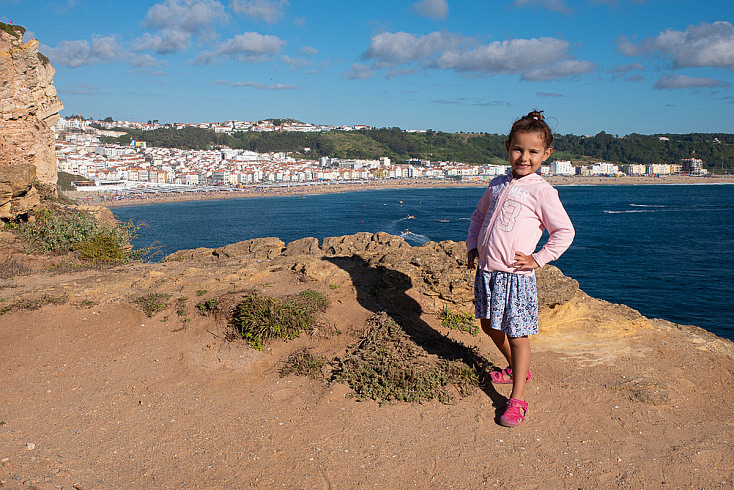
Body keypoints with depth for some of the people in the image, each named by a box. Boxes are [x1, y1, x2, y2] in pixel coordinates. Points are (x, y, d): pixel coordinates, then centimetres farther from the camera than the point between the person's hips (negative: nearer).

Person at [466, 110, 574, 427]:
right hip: (486, 270, 7)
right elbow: (479, 216, 23)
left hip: (516, 275, -7)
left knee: (517, 335, 0)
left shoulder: (541, 191, -9)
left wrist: (538, 259, -10)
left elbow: (564, 231, -7)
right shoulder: (498, 184, 9)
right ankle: (516, 368, 43)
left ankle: (517, 398, 10)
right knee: (489, 326, 20)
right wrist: (472, 247, 12)